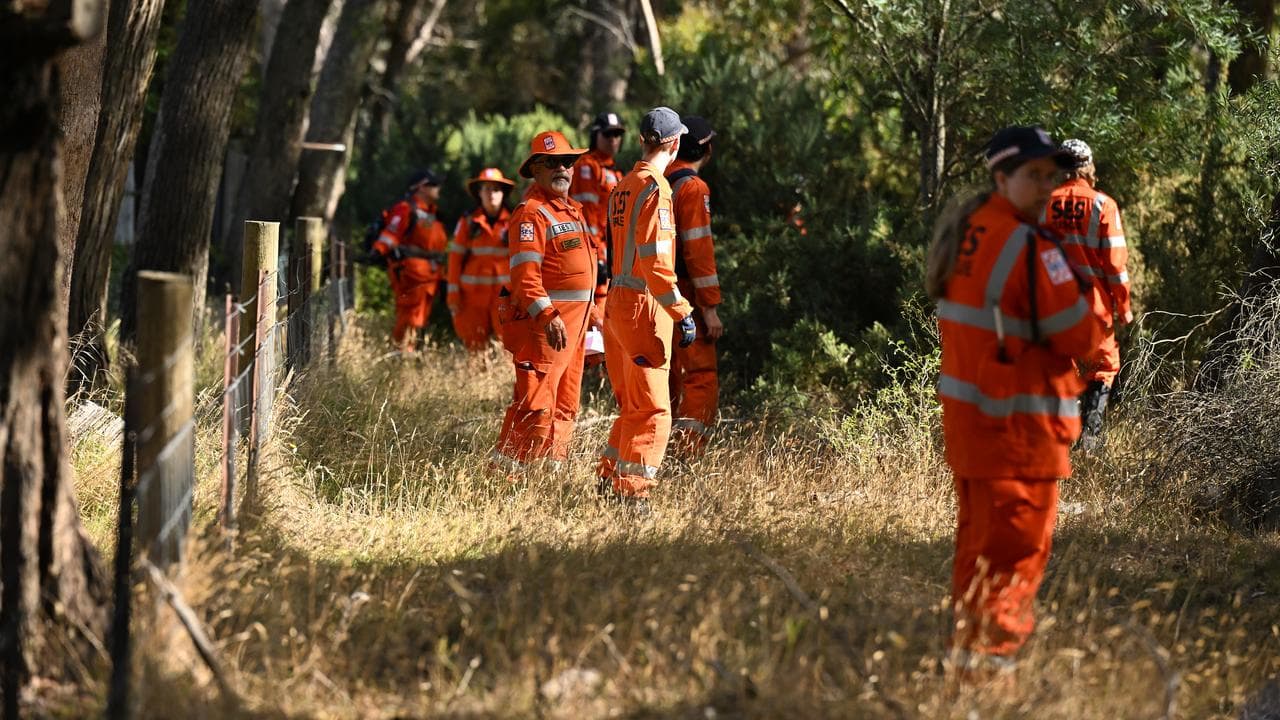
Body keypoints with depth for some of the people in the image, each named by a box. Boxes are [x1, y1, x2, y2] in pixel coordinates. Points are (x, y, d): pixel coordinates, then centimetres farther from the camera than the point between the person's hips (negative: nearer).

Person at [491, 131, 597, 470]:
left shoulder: (571, 210, 19)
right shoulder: (531, 213, -12)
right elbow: (524, 273, -22)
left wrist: (588, 314, 24)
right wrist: (548, 316, -30)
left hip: (572, 324, 10)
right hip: (544, 325, -10)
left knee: (565, 406, 14)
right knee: (536, 404, -11)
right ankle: (509, 472, -8)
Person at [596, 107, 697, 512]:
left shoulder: (624, 186, 13)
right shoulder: (655, 188, -13)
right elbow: (655, 261, -20)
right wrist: (682, 313, -21)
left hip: (616, 302, 9)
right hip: (643, 307, -9)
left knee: (631, 406, 19)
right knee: (652, 410, -5)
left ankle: (608, 483, 25)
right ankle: (633, 494, -6)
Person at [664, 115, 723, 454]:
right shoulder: (692, 187, -13)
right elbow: (698, 250, -18)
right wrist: (711, 308, -17)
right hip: (685, 295, -9)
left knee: (670, 378, 16)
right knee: (701, 379, -8)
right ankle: (685, 452, -18)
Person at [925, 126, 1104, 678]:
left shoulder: (965, 229, 9)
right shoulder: (1029, 245, -18)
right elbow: (1079, 335, -17)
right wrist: (1084, 292, 3)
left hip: (966, 410, 9)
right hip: (1017, 422, -9)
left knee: (978, 535, 19)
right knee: (1018, 544, -3)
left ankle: (965, 643, 28)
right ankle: (991, 655, -2)